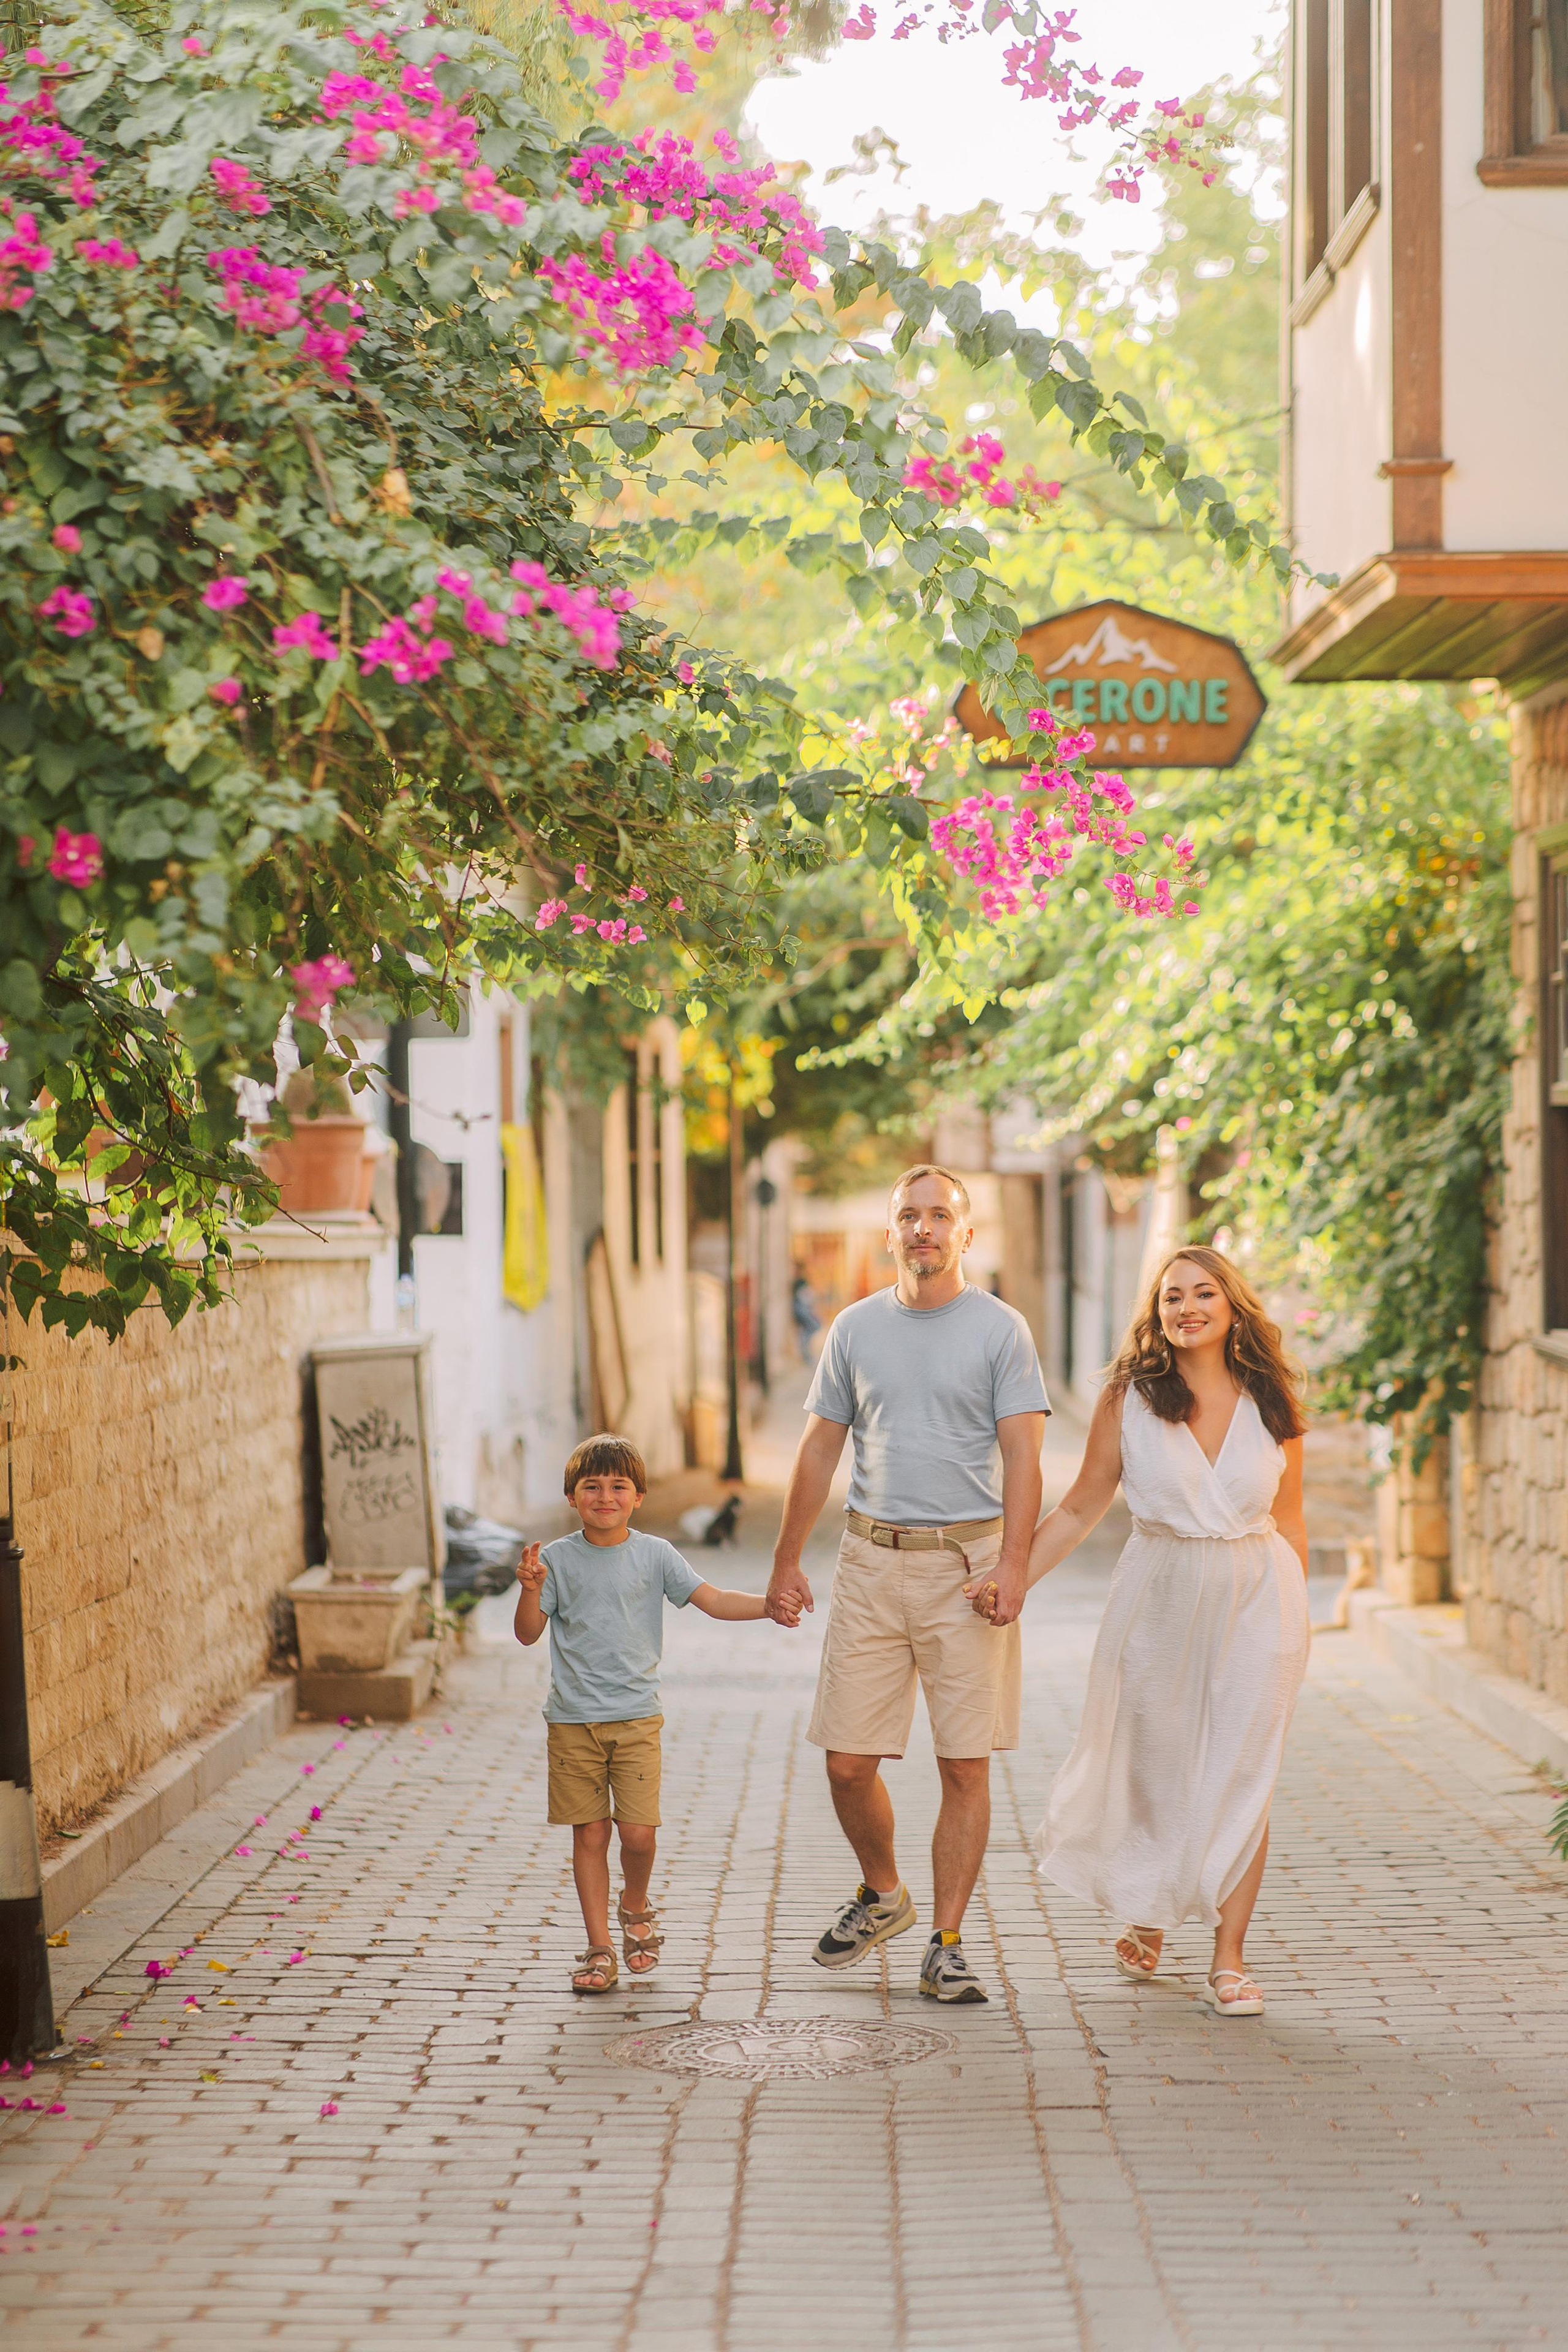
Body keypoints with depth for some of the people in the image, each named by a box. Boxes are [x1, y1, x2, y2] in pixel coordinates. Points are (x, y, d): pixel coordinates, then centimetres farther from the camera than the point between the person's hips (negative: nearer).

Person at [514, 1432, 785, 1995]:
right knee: (589, 1835, 3)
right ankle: (600, 1949, 11)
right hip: (573, 1720, 0)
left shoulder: (654, 1555, 3)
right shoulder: (558, 1559, 2)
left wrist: (769, 1606, -15)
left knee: (638, 1832, -8)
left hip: (635, 1717, 0)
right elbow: (528, 1633, -1)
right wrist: (531, 1590, -20)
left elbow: (713, 1600, -1)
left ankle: (635, 1908, 22)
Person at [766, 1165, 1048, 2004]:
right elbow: (819, 1450, 15)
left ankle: (945, 1946, 6)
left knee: (965, 1765, -2)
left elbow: (1022, 1457, -5)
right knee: (848, 1760, 2)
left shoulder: (1000, 1329, 1)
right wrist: (785, 1564, 12)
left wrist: (1012, 1566, -17)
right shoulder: (856, 1329, 10)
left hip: (966, 1559, -3)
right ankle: (881, 1896, 28)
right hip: (872, 1558, 3)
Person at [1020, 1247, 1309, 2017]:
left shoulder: (1271, 1404, 1)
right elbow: (1081, 1507, 4)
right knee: (1152, 1772, 7)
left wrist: (1294, 1622, 8)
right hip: (1159, 1599, 0)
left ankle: (1229, 1960, 5)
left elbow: (1289, 1521, 9)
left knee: (1239, 1780, -2)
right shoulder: (1129, 1397, -2)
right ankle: (1147, 1916, 34)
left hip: (1255, 1601, 0)